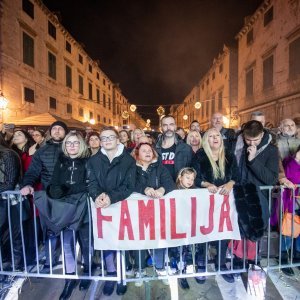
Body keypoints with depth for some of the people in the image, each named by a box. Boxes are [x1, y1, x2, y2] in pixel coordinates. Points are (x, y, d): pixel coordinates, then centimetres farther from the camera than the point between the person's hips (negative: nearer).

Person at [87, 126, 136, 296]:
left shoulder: (129, 160, -4)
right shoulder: (94, 160, 5)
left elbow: (129, 186, -10)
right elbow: (92, 183, -1)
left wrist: (111, 198, -27)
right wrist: (97, 196, -24)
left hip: (122, 203, -2)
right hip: (102, 204, 2)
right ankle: (111, 271, 12)